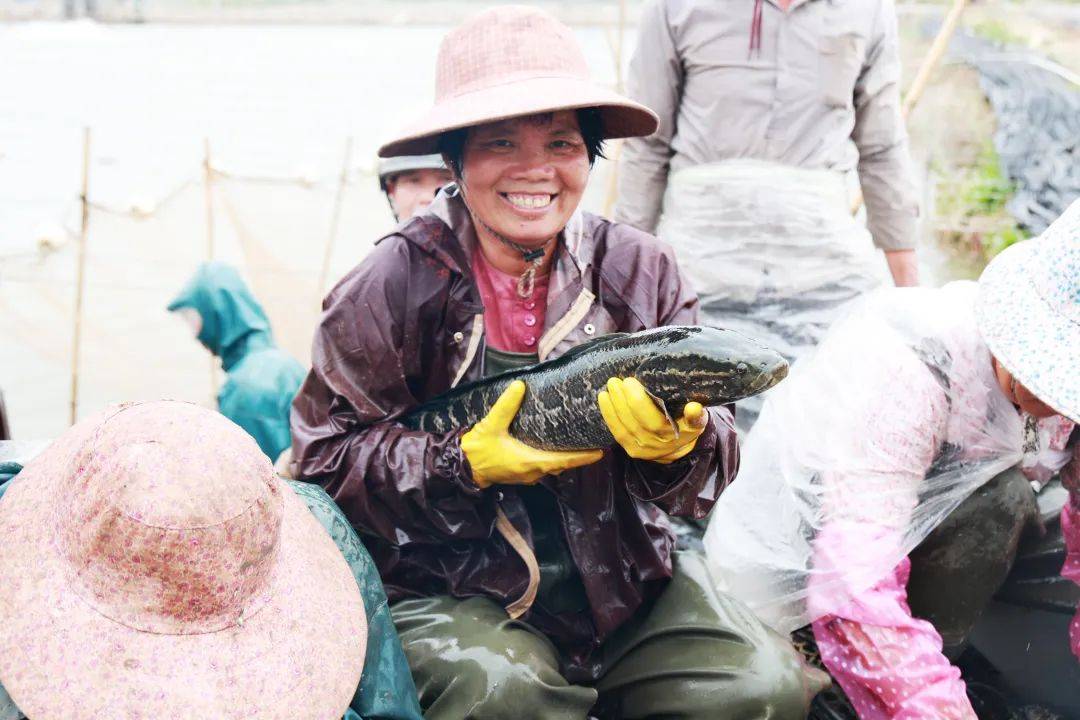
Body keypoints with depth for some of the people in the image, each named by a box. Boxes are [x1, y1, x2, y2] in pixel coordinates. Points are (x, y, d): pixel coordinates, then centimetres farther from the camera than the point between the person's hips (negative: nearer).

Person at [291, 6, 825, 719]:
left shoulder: (643, 271, -1)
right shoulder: (394, 285, -8)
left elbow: (715, 463, 0)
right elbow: (326, 456, -6)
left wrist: (682, 445, -25)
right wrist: (466, 463, -19)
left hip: (625, 580, 3)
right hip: (449, 592, -3)